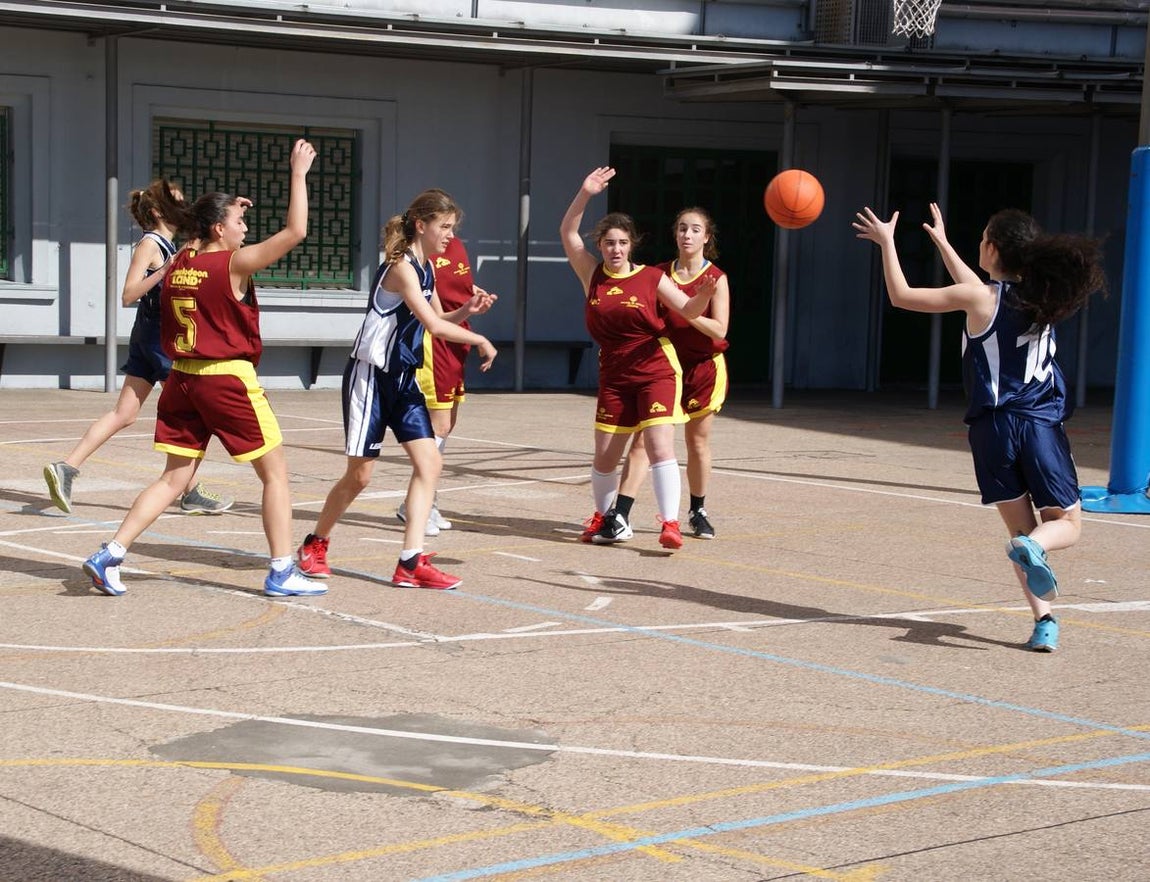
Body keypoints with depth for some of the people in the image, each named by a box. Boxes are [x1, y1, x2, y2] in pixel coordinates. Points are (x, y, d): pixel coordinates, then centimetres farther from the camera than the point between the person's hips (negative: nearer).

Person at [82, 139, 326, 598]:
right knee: (275, 473, 6)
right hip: (228, 379, -7)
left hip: (182, 379, 7)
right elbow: (295, 232, -15)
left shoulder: (178, 263, 6)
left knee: (174, 479, 13)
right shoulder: (234, 263, -12)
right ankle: (282, 573, 6)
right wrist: (299, 173, -9)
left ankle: (109, 555, 4)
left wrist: (220, 210, 28)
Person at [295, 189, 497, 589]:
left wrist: (466, 310, 2)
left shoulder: (425, 268, 9)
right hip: (370, 376, -8)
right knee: (359, 474, 0)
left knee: (429, 462, -4)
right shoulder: (402, 266, -18)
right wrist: (480, 341, -13)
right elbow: (433, 325, -23)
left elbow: (438, 319, 21)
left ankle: (411, 562, -3)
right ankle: (315, 545, 23)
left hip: (402, 378, 9)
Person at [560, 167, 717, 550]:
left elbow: (689, 311, -3)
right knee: (604, 457, 9)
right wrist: (585, 194, -17)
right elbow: (567, 233, -5)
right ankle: (604, 517, 32)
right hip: (614, 374, 3)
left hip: (655, 370, -3)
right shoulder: (592, 274, 2)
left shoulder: (651, 278, -3)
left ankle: (670, 523, -16)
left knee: (660, 446, -17)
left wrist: (703, 295, -26)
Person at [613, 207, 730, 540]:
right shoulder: (660, 273, 3)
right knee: (642, 439, -10)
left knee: (698, 442, 10)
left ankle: (697, 511, 28)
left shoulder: (716, 278, -5)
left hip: (703, 366, -1)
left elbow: (719, 329, -14)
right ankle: (620, 514, -14)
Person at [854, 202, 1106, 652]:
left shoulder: (979, 298, -9)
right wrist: (942, 243, 35)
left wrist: (887, 242, 11)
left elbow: (901, 295, -2)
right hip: (1042, 426, 2)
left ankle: (1044, 622, -4)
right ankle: (1033, 546, -22)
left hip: (993, 428, -2)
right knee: (1067, 524, 13)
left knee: (1022, 528, 11)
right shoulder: (1040, 297, 6)